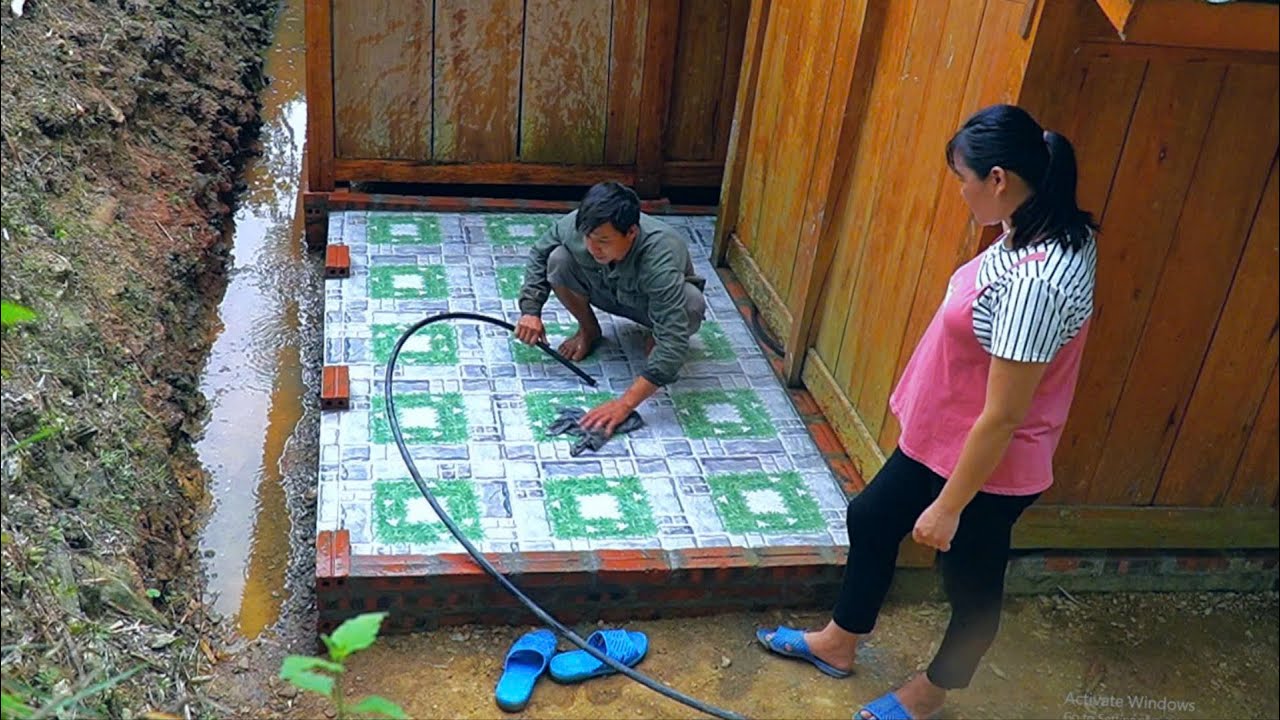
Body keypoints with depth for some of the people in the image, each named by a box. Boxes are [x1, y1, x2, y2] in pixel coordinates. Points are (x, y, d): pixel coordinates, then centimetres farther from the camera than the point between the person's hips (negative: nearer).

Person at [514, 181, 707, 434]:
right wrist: (531, 310, -18)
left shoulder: (659, 259, -44)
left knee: (692, 304, -37)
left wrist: (624, 404, -54)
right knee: (558, 259, -24)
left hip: (659, 300, -3)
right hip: (608, 292, 4)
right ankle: (589, 330, 4)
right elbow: (539, 254, -7)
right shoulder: (576, 225, -31)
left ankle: (657, 338, -1)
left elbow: (674, 345, -49)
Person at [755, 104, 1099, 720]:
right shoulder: (1036, 232, -5)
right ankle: (838, 643, 47)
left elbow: (1002, 417, -29)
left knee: (972, 582, 17)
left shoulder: (1036, 282, -35)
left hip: (984, 465, -10)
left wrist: (948, 506, -19)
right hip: (940, 436, 10)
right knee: (871, 518, 24)